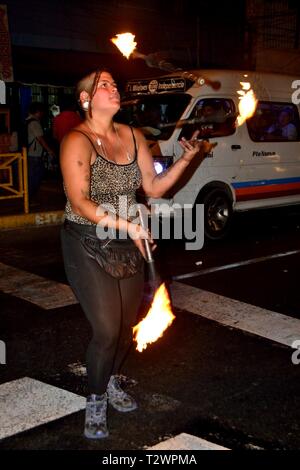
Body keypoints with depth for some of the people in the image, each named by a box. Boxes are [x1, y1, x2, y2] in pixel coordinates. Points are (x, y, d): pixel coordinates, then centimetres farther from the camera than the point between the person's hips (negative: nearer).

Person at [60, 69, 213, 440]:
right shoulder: (78, 141, -14)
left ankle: (111, 382, 40)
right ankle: (96, 401, 16)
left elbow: (154, 188, 7)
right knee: (107, 330, -9)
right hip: (88, 246, -6)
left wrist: (185, 159, -5)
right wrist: (126, 225, -31)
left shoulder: (133, 137, 5)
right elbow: (79, 201, -23)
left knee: (126, 326, 13)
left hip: (129, 245, 6)